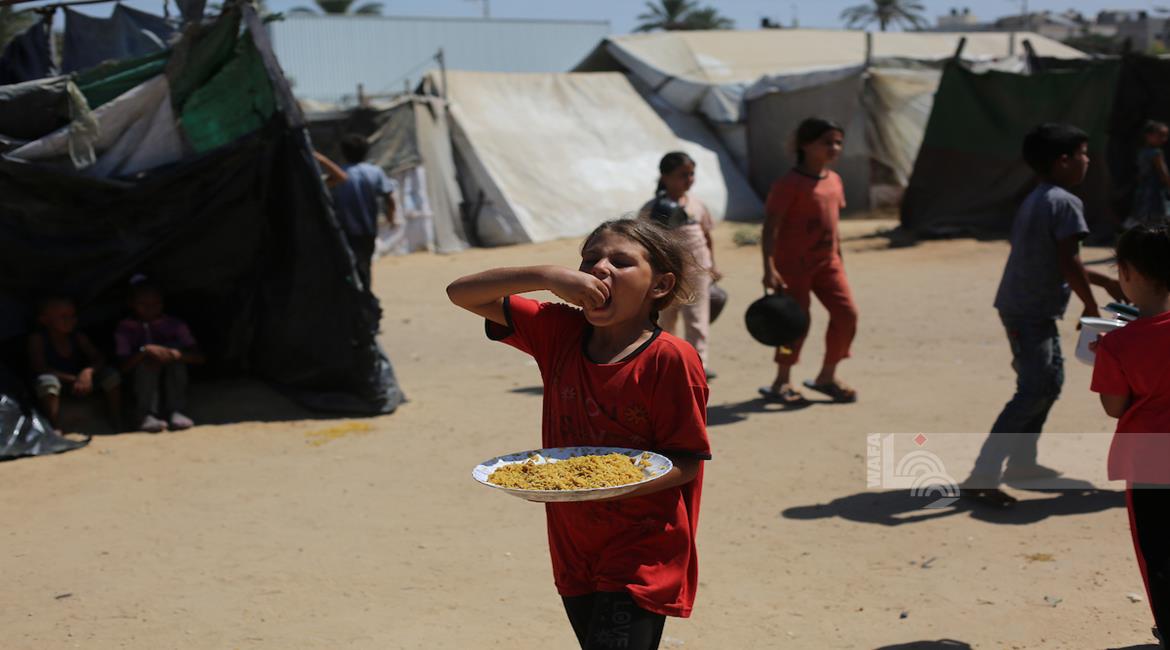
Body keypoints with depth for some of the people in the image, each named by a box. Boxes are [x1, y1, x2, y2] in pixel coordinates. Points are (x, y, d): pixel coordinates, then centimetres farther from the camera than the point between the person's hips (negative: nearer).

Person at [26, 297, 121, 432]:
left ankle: (117, 426, -12)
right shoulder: (37, 338, -15)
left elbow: (99, 359, -8)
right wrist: (73, 379, -32)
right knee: (47, 379, -37)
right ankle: (56, 431, -43)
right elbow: (40, 368, -23)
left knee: (111, 374, -15)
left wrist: (88, 372, -33)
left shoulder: (79, 337, -3)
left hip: (79, 384, 4)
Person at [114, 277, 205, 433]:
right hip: (140, 383, -1)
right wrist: (145, 351, -35)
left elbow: (199, 357, -11)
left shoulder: (174, 324, -1)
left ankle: (176, 412, -29)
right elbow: (123, 366, -17)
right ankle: (147, 415, -35)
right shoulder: (125, 327, -5)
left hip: (171, 382, 2)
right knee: (147, 359, -27)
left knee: (175, 347, -22)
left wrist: (177, 354, -33)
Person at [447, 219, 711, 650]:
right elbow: (462, 293, -3)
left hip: (642, 555, -6)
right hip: (574, 552, 6)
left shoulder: (670, 359, -16)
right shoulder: (560, 334, -1)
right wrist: (548, 276, -18)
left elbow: (688, 461, -13)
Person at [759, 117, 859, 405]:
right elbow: (771, 226, -17)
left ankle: (827, 376, 15)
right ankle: (781, 383, 12)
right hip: (794, 263, -7)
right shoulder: (790, 184, -13)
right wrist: (769, 268, -24)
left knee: (847, 314, 0)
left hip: (827, 262, 7)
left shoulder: (835, 181, 10)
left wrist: (839, 260, 20)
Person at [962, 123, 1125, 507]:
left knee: (1049, 381, 22)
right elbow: (1069, 263, -21)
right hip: (1032, 313, -10)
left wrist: (1104, 281, 26)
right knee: (1034, 392, -13)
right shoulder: (1065, 203, -15)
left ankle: (1021, 461, 31)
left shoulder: (1034, 201, 16)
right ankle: (981, 476, -16)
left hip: (1021, 307, 10)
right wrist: (1091, 305, -8)